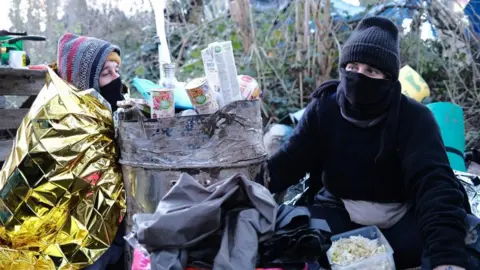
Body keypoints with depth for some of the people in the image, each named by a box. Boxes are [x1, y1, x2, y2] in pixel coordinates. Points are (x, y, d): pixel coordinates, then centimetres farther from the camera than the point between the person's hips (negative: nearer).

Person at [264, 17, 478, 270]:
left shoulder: (414, 117, -14)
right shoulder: (323, 108, -5)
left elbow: (434, 181, -28)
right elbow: (290, 159, -9)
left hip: (400, 216, 0)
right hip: (340, 209, 1)